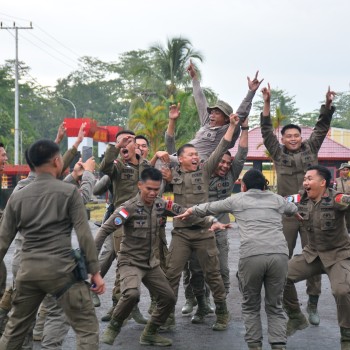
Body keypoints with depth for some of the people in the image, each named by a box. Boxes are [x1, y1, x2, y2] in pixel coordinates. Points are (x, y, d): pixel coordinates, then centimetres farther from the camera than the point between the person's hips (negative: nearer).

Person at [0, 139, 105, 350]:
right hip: (60, 269, -5)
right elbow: (84, 234, -7)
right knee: (87, 328, 3)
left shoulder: (17, 197, 9)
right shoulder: (69, 191, -2)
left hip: (28, 270, 5)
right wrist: (95, 271, -3)